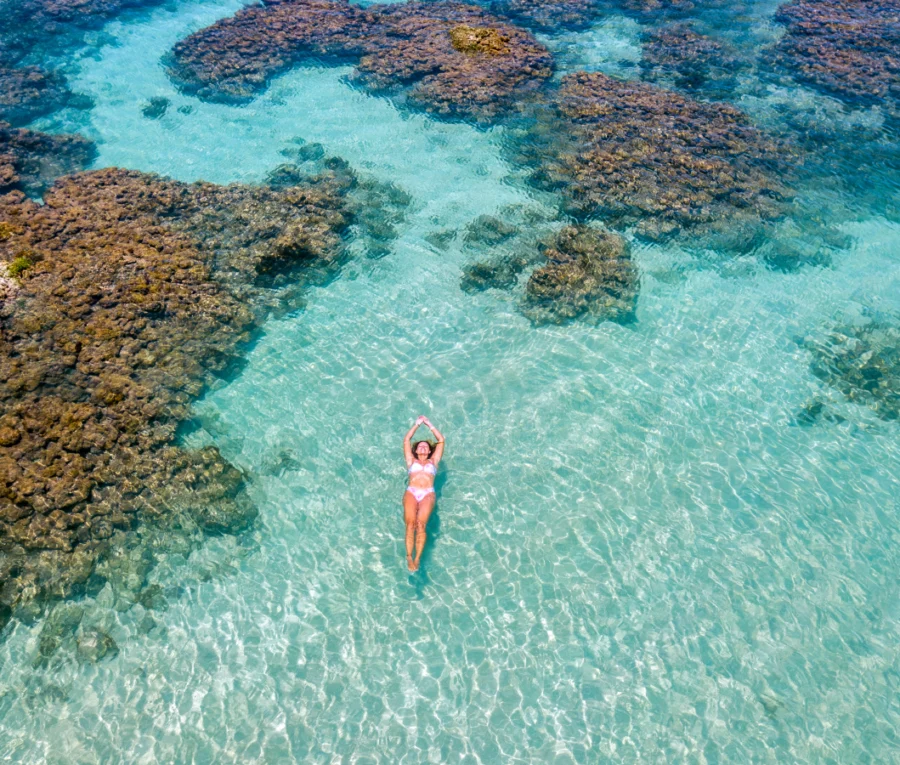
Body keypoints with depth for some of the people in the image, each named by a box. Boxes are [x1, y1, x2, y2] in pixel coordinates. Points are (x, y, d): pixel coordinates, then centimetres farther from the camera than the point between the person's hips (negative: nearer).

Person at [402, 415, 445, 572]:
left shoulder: (433, 461, 30)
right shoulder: (411, 461, 30)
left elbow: (441, 440, 32)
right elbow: (406, 440, 32)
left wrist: (429, 424, 38)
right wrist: (417, 424, 38)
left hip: (428, 494, 0)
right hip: (411, 492, 0)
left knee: (420, 523, -26)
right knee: (410, 523, -26)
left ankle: (417, 558, -31)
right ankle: (409, 557, -30)